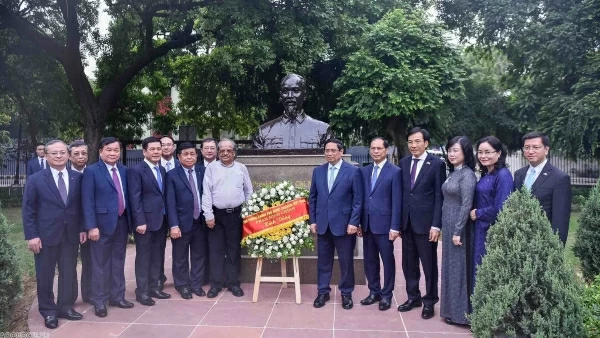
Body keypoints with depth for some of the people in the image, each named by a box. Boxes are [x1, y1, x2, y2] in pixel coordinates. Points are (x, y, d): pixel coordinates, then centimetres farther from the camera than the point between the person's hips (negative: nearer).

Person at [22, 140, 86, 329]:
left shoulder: (77, 178, 2)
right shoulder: (36, 179, -4)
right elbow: (28, 210, -5)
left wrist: (82, 228, 2)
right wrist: (31, 235, -11)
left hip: (71, 235, 2)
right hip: (45, 235, -2)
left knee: (69, 273, 10)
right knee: (45, 276, 8)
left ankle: (66, 307, 25)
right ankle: (48, 311, 22)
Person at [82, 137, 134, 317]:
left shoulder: (124, 170, 8)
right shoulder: (91, 171, -7)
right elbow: (87, 201, -11)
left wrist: (130, 219, 6)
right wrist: (92, 226, -17)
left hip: (122, 222, 5)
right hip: (103, 223, -5)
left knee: (118, 262, 14)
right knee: (101, 264, 6)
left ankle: (117, 296, 26)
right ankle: (99, 301, 18)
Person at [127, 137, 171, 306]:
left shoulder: (162, 170, 13)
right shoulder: (136, 170, -9)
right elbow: (134, 198, -14)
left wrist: (166, 217, 9)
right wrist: (140, 221, -19)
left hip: (160, 220, 7)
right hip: (145, 220, -7)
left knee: (156, 256, 13)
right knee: (143, 257, 3)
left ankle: (153, 287, 24)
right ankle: (142, 292, 13)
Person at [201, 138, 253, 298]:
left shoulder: (241, 168, 6)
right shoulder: (211, 168, 1)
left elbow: (249, 192, 10)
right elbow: (206, 193, -3)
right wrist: (209, 215, -8)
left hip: (236, 214, 1)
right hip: (217, 214, -1)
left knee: (234, 250, 8)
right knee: (216, 250, 5)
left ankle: (233, 283, 19)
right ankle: (216, 283, 15)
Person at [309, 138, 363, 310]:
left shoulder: (353, 171, -4)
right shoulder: (318, 171, 7)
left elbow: (358, 199, -6)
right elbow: (312, 197, 10)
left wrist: (354, 222, -12)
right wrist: (312, 220, 4)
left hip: (344, 223, -3)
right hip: (323, 223, 3)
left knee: (346, 262, 7)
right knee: (323, 261, 11)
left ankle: (346, 293, 23)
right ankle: (322, 292, 24)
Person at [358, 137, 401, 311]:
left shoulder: (395, 172, -6)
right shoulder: (364, 171, 9)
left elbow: (397, 201, -9)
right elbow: (361, 197, 10)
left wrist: (395, 227, -13)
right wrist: (358, 221, 7)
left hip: (384, 224, -5)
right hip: (367, 224, 5)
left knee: (387, 260, 6)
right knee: (369, 260, 13)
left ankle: (386, 294, 19)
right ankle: (374, 291, 26)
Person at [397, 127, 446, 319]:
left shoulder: (437, 164, -6)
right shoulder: (404, 162, 8)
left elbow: (439, 196, -8)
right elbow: (401, 192, 10)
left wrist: (436, 225, -12)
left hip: (426, 222, -5)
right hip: (407, 221, 5)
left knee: (429, 264, 7)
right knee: (409, 263, 12)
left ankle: (429, 301, 21)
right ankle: (413, 297, 28)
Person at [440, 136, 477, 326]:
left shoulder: (467, 175, -15)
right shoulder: (453, 173, 10)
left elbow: (466, 205, -19)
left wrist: (458, 231, -19)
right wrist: (447, 228, 12)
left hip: (458, 227, -8)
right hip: (448, 226, 9)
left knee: (458, 267, 1)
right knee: (450, 266, 14)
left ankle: (460, 312, 13)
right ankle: (452, 309, 26)